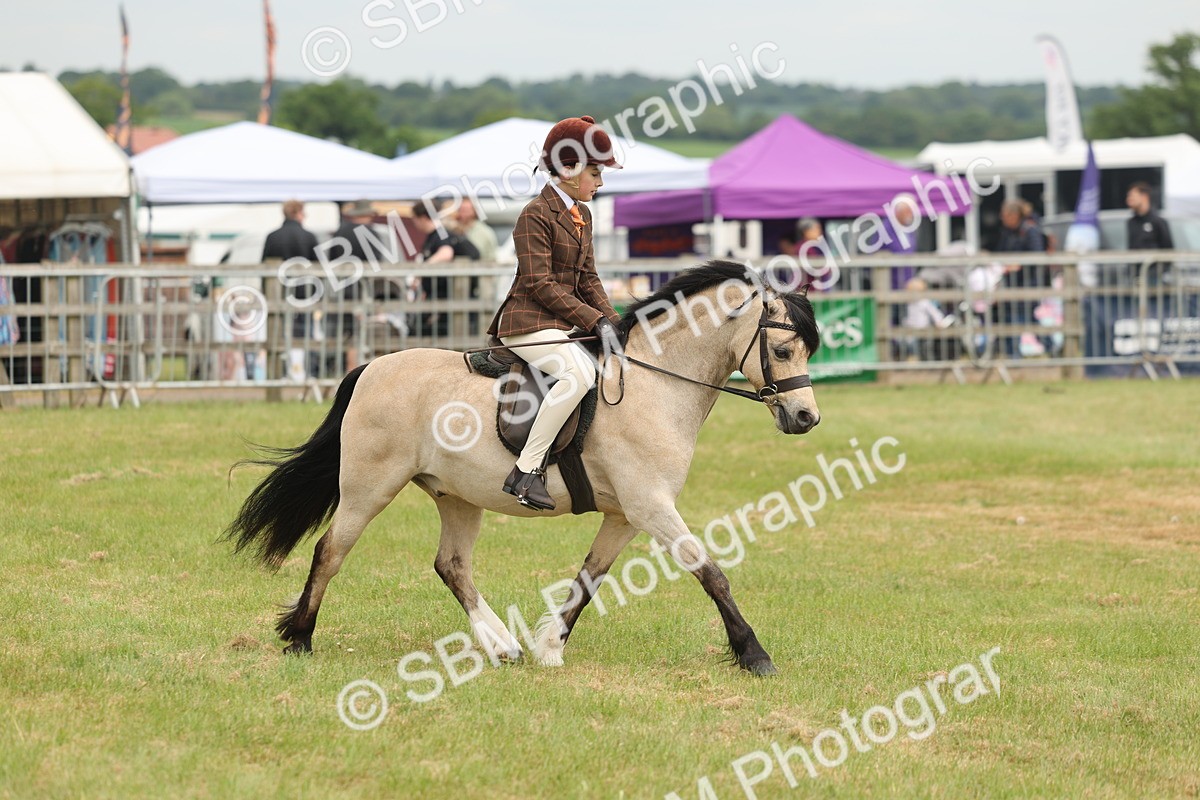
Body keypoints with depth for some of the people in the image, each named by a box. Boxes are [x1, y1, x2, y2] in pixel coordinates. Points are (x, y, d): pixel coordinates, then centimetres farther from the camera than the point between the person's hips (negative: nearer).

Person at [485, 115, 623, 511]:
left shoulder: (582, 216, 17)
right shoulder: (536, 215, -11)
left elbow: (587, 279, 18)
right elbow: (539, 284, -17)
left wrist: (611, 320, 0)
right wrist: (594, 320, -21)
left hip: (565, 323, 10)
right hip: (529, 321, -10)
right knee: (579, 372, -33)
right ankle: (526, 471, -32)